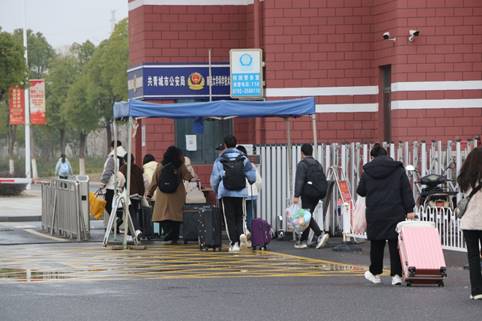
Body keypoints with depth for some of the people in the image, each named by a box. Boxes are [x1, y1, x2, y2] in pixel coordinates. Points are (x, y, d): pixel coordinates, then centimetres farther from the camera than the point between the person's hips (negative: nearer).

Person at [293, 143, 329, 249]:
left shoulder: (302, 164, -6)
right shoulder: (317, 164, 17)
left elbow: (299, 181, -16)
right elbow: (324, 180, 17)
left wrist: (296, 195, -20)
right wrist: (322, 193, 19)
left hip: (308, 193, -8)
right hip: (318, 194, 8)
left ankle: (320, 234, -24)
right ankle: (303, 240, 15)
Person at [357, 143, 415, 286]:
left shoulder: (367, 171, 2)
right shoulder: (398, 169, 3)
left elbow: (361, 191, 8)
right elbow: (406, 190, 0)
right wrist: (409, 210, 0)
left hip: (375, 214, 0)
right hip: (395, 213, 0)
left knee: (376, 244, 11)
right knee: (395, 243, 2)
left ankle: (375, 273, 21)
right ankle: (396, 274, -3)